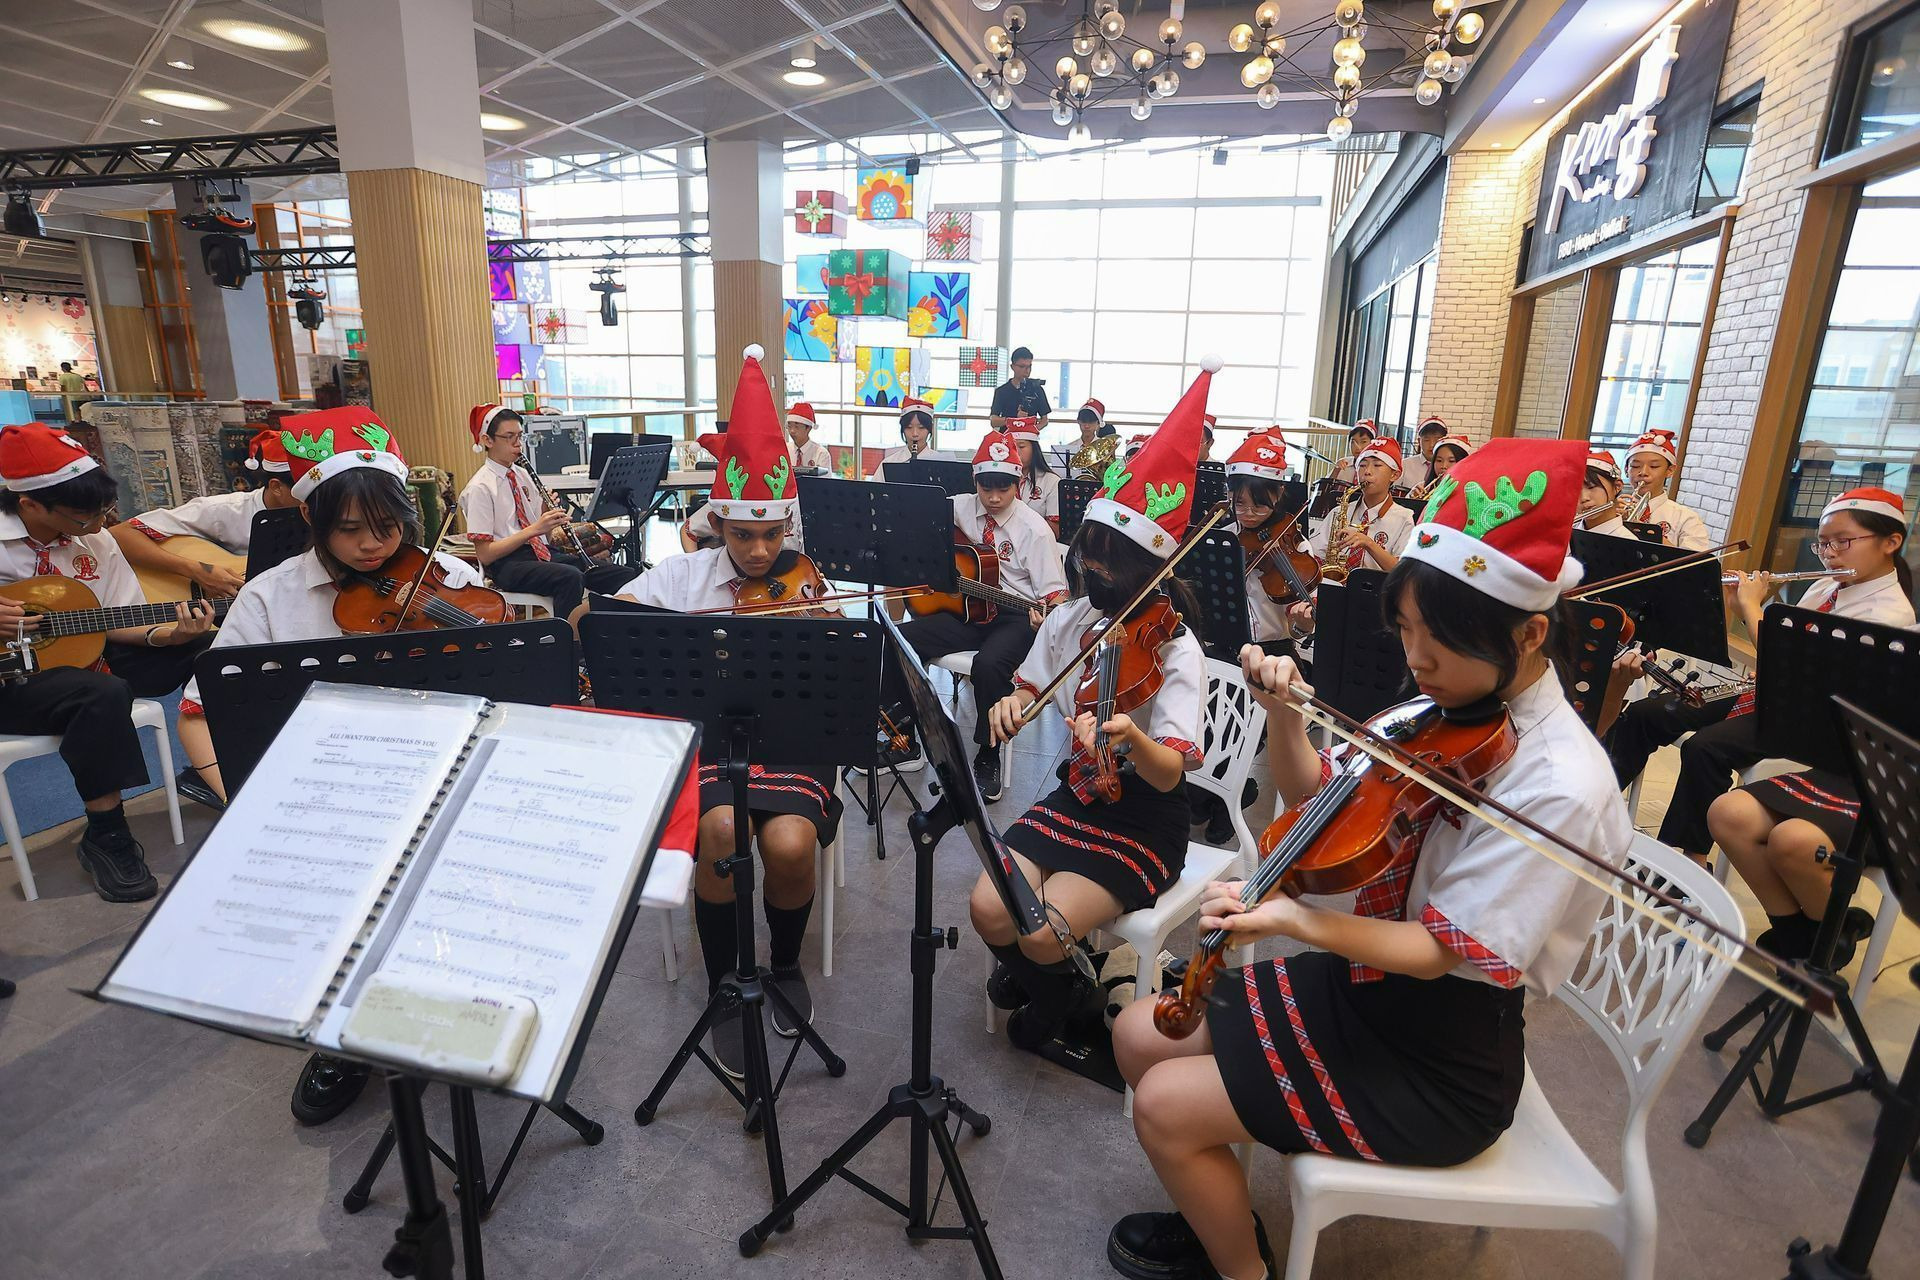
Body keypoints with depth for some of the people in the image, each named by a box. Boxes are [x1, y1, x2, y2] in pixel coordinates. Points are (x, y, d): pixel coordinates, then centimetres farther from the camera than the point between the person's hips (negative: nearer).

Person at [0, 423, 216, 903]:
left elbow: (117, 623, 4)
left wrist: (169, 633, -17)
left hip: (79, 657, 6)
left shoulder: (95, 541, 3)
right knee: (104, 695, -37)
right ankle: (105, 837, -21)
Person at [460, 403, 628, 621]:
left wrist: (549, 514, -5)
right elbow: (484, 554, -10)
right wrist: (533, 529, -18)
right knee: (570, 577, -39)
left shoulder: (522, 474, 15)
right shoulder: (479, 488, -5)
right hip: (508, 564, -6)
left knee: (625, 576, -15)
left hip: (543, 552, 6)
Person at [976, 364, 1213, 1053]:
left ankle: (1058, 995, 17)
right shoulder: (1068, 618, -2)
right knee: (988, 910, -13)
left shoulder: (1176, 651, -18)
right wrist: (1014, 702, -12)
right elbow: (1031, 687, 13)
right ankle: (1038, 974, 21)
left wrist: (1131, 736, -49)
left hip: (1144, 820, -5)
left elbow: (1169, 773, -26)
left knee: (1043, 931, -21)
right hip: (1075, 795, 5)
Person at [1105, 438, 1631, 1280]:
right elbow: (1315, 804, 4)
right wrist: (1283, 714, -15)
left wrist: (1295, 920, -40)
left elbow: (1446, 951, -24)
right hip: (1366, 981, 7)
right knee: (1141, 1035, 5)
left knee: (1165, 1108, -12)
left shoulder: (1559, 787, -25)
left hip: (1441, 1062, -7)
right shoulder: (1440, 710, -3)